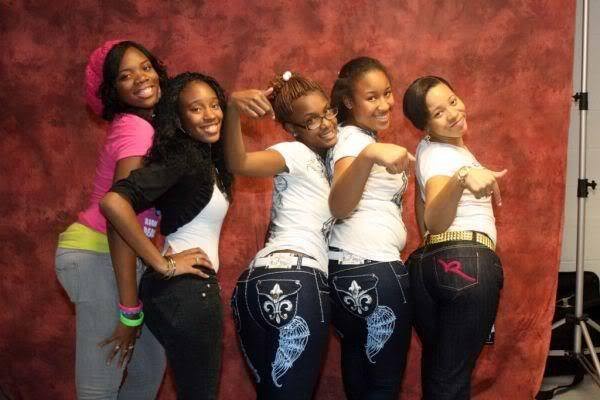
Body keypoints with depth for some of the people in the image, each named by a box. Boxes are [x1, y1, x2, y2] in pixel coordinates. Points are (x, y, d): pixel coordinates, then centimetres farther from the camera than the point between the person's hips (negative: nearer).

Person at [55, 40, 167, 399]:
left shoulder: (142, 124, 12)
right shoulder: (134, 128, -17)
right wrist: (129, 307, -24)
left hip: (113, 256, 10)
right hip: (98, 257, -10)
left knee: (151, 365, 17)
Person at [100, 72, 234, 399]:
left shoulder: (207, 159, 12)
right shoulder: (180, 157, -16)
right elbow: (114, 201, -29)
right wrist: (163, 264, -23)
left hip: (194, 287, 9)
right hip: (186, 289, -9)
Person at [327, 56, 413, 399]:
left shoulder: (362, 138, 13)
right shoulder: (353, 139, -15)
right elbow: (339, 207, -34)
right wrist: (369, 156, -50)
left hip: (348, 269, 10)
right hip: (374, 271, -10)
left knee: (358, 371, 20)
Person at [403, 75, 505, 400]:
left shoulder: (432, 148, 16)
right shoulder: (441, 155, -14)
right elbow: (434, 221, -35)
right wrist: (463, 177, -51)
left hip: (431, 260, 10)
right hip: (467, 262, -9)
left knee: (435, 369, 18)